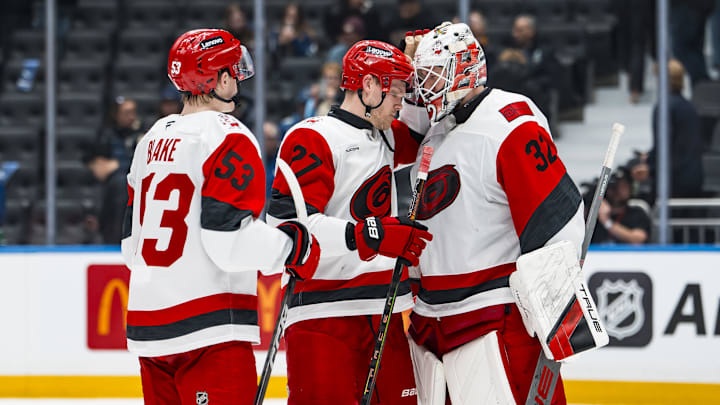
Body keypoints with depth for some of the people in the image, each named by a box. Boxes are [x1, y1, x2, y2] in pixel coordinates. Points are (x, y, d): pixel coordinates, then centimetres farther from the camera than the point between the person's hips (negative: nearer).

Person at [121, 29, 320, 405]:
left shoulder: (153, 140, 15)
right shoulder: (229, 138, -11)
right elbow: (232, 242, -18)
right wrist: (294, 245, -3)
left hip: (147, 324, 8)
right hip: (207, 330, -8)